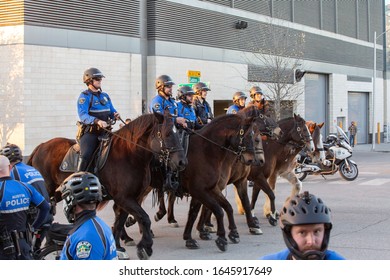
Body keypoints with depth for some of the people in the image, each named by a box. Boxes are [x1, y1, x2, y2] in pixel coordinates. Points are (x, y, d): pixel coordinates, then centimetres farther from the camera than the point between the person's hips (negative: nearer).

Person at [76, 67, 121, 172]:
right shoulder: (84, 96, -4)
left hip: (104, 131, 7)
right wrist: (97, 121, -34)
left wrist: (116, 115, -2)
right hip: (89, 132, -6)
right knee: (86, 156, -26)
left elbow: (112, 112, 24)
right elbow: (83, 115, -18)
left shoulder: (105, 96, 17)